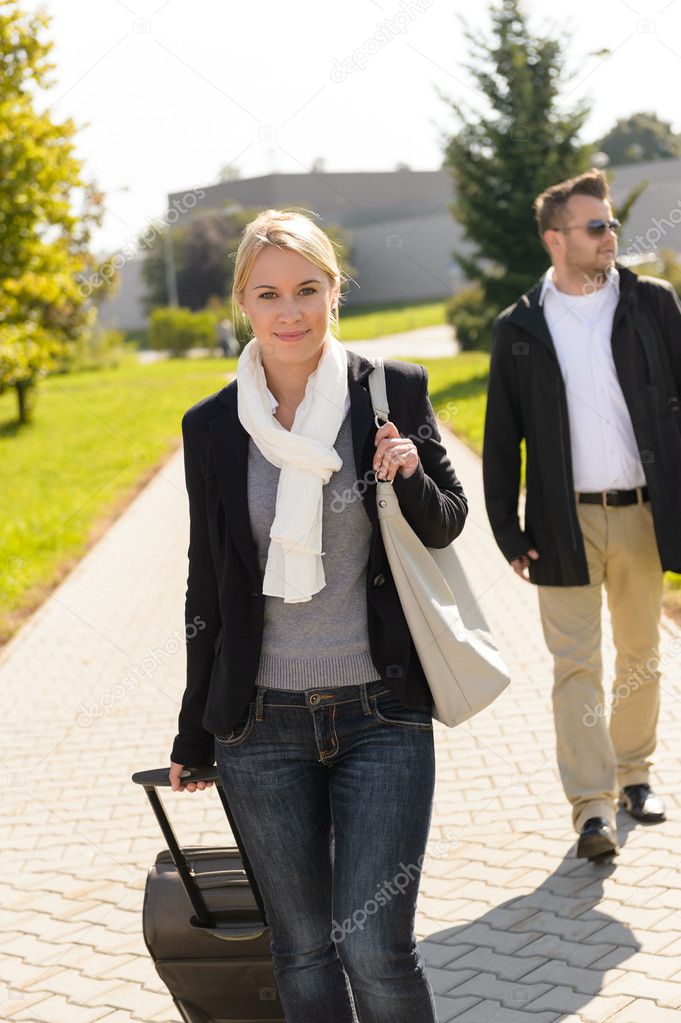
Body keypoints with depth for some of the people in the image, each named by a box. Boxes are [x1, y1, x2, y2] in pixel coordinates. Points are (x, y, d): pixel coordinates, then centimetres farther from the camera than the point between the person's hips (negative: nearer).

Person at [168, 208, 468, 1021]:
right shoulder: (211, 427, 1)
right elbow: (208, 585, 9)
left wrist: (410, 479, -16)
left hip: (382, 712, -1)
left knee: (374, 946, -7)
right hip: (262, 724, 2)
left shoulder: (394, 392, -3)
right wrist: (193, 735, 15)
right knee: (302, 953, 9)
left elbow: (447, 525, 8)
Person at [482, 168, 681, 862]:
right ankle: (592, 806, -1)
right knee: (576, 663, -3)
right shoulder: (519, 328, 2)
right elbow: (500, 439, 4)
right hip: (566, 523, -1)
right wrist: (508, 530, -2)